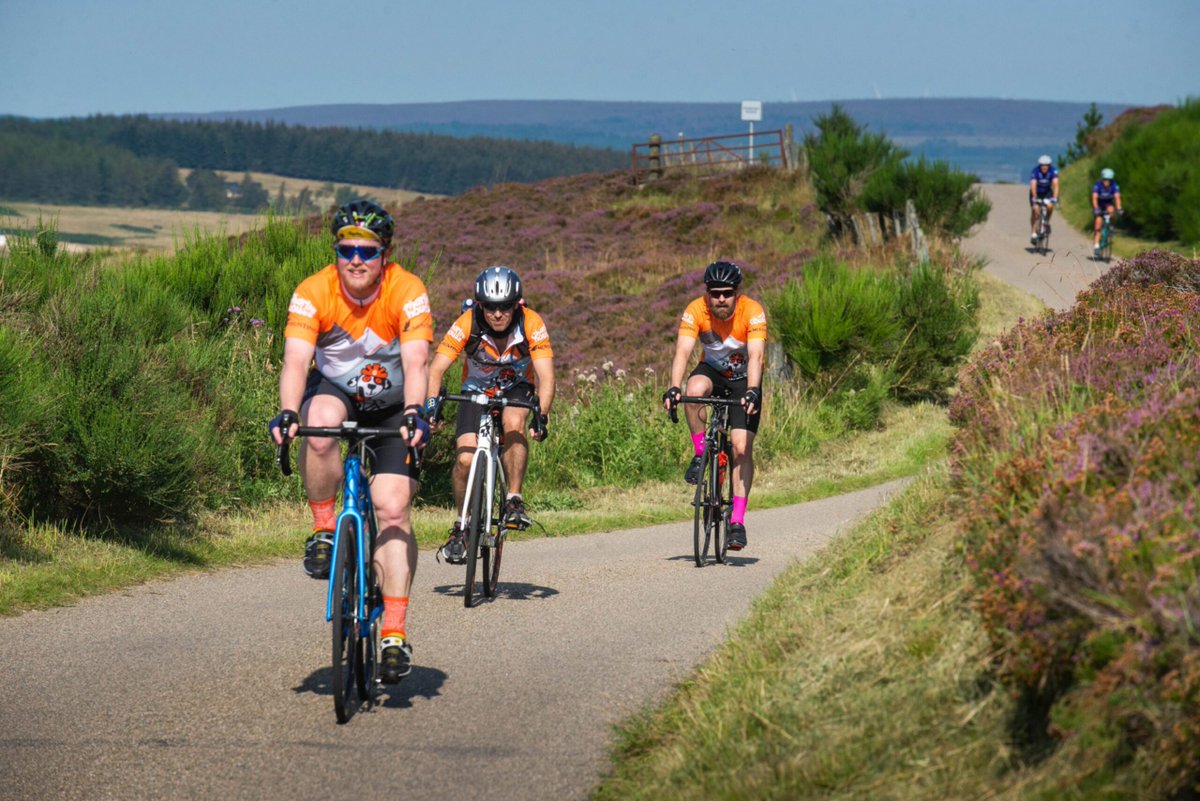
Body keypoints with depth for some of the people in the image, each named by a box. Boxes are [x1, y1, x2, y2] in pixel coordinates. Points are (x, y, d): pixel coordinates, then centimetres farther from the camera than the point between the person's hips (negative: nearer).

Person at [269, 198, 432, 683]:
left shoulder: (408, 293, -21)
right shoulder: (313, 293, -19)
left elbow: (415, 363, -30)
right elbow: (296, 360, -27)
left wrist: (414, 414, -47)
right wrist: (287, 412, -45)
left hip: (391, 408, 0)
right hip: (334, 392, 1)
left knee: (394, 511, -14)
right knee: (321, 425, -37)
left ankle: (394, 632, -11)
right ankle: (323, 530, -16)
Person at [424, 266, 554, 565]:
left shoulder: (532, 325, -26)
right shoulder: (466, 325, -26)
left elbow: (546, 375, -31)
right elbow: (436, 369, -28)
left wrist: (541, 415, -47)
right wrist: (431, 403, -46)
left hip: (516, 388, 0)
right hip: (476, 391, 0)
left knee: (513, 424, -34)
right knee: (465, 459, -19)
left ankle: (514, 501, -21)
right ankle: (461, 525, 3)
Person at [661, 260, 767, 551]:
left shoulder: (753, 312, -28)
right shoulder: (695, 311, -24)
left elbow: (756, 355, -38)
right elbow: (682, 352, -33)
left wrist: (752, 391, -54)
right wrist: (674, 388, -49)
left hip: (744, 379, -1)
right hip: (712, 371, 1)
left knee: (742, 448, -14)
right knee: (695, 389, -36)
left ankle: (738, 520, -10)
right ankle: (700, 453, -15)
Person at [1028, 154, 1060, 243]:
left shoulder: (1053, 171, -24)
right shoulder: (1035, 171, -28)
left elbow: (1055, 184, -33)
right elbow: (1033, 185, -39)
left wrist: (1054, 198, -46)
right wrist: (1034, 198, -52)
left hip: (1047, 192, 1)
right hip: (1036, 193, -1)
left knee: (1050, 206, -25)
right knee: (1035, 209, -19)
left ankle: (1047, 222, 2)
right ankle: (1033, 233, -14)